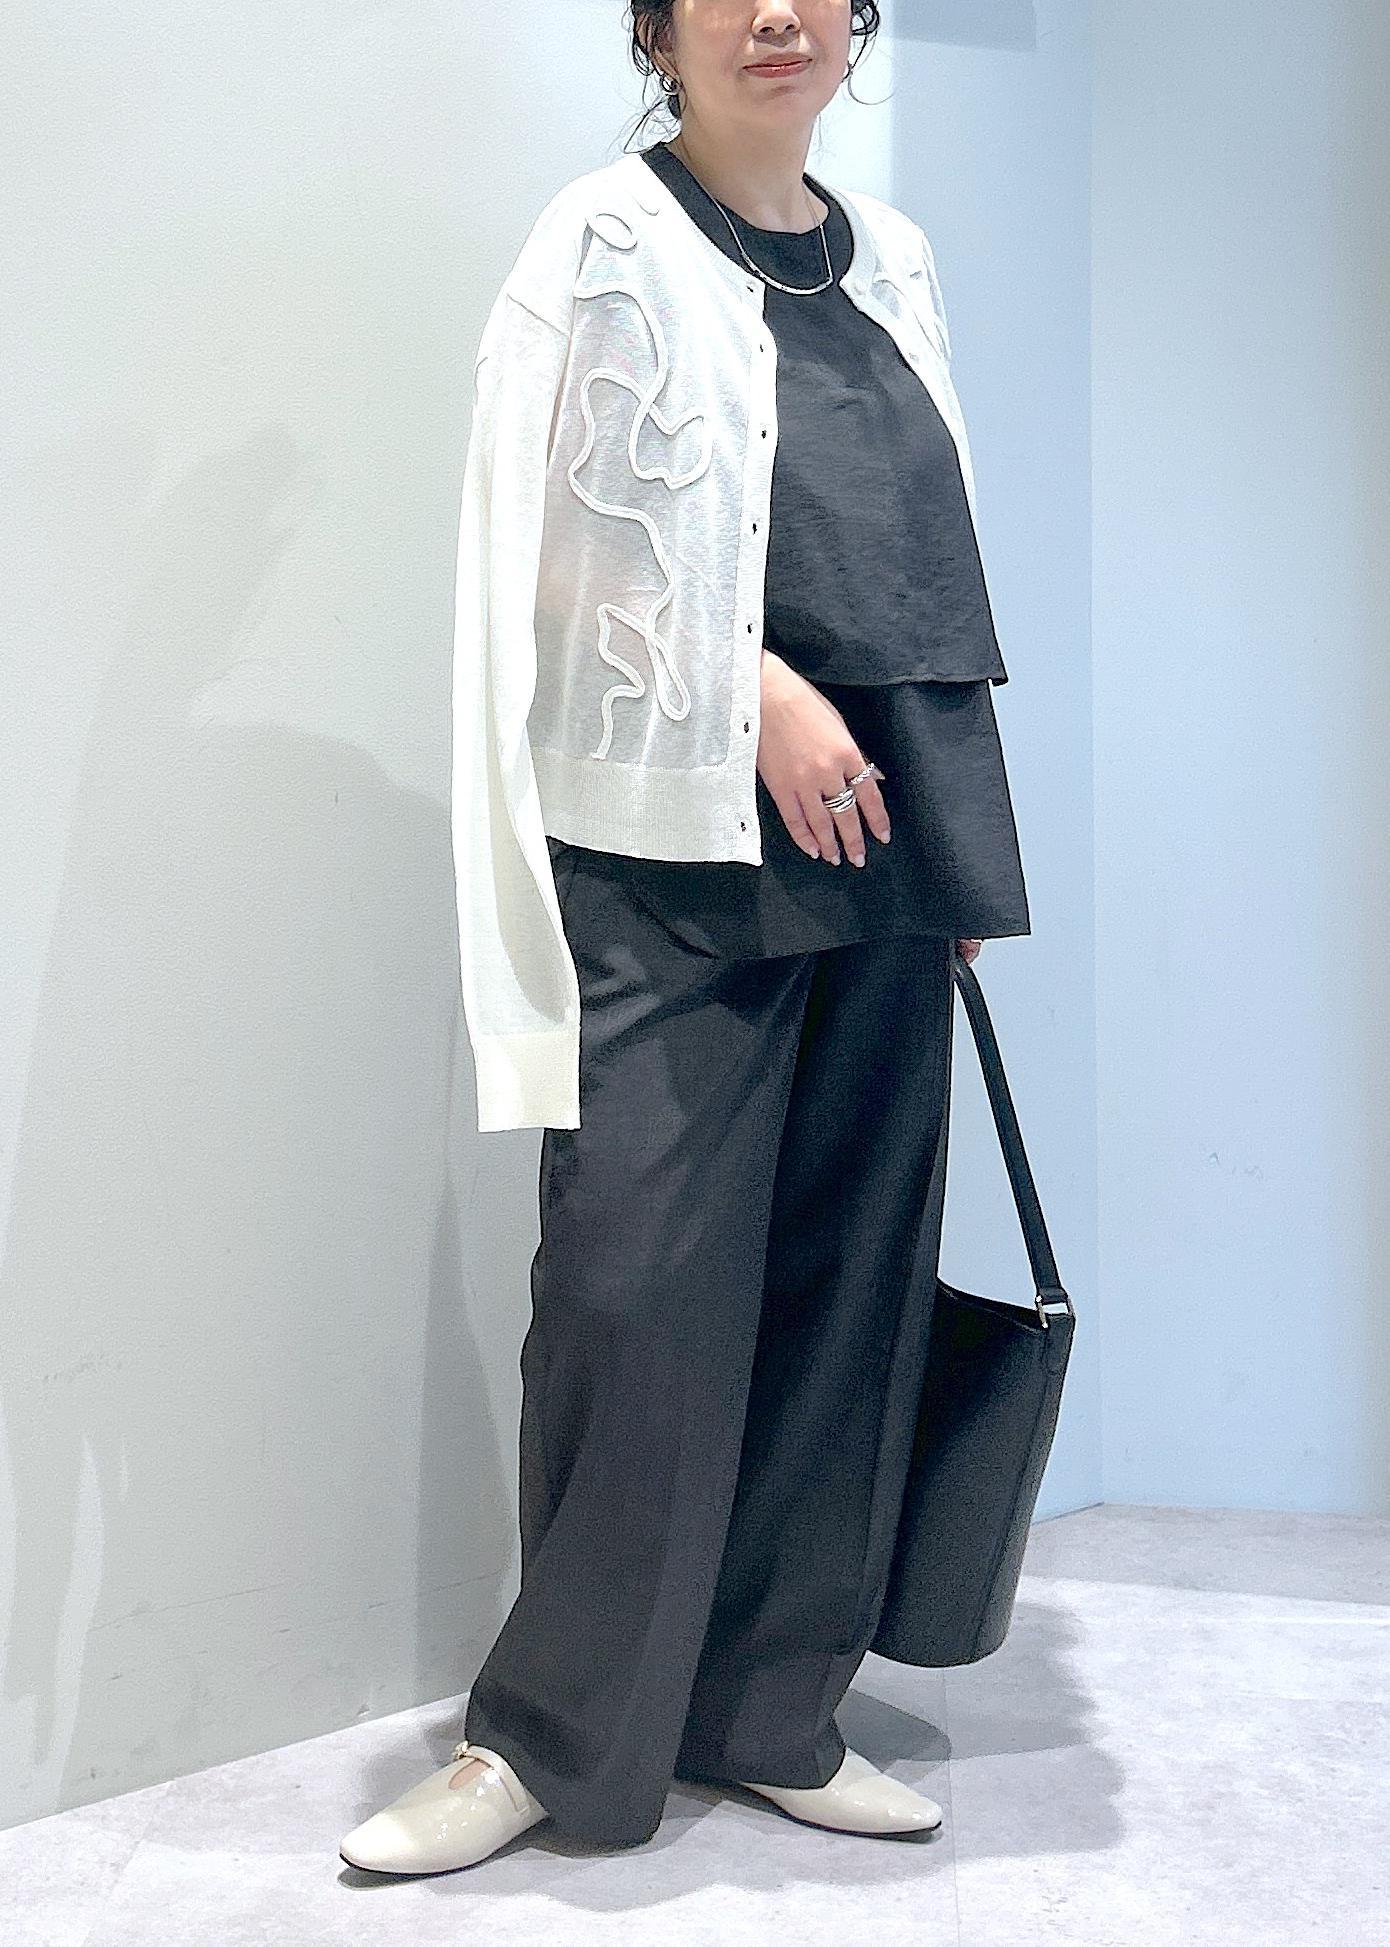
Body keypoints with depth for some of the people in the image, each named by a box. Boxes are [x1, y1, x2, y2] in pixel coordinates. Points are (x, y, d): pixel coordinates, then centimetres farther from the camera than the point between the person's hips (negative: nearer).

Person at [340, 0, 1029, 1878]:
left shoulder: (892, 259, 17)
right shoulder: (610, 244, 1)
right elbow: (580, 537, -7)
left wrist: (967, 848, 17)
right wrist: (759, 690, -16)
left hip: (876, 848, 6)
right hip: (676, 847, -6)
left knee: (847, 1281, 6)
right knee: (636, 1279, -7)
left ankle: (772, 1711, 19)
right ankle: (551, 1732, 9)